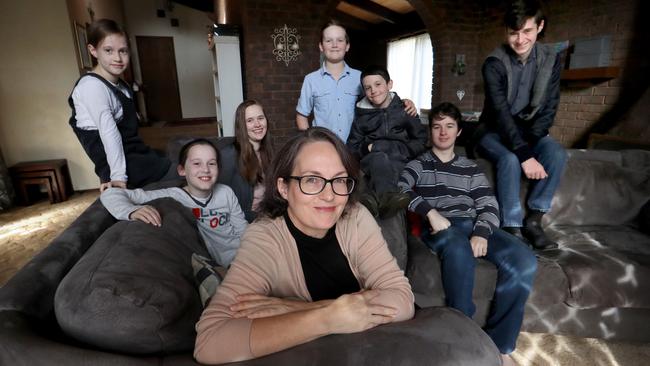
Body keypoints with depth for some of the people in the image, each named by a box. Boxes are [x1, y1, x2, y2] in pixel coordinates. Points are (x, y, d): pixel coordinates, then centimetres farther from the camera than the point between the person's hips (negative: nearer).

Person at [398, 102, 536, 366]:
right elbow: (399, 190, -4)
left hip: (473, 225, 4)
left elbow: (489, 206, 12)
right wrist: (431, 211, -19)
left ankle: (499, 345, -11)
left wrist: (481, 233, -10)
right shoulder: (418, 164, 18)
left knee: (524, 262, -24)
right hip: (439, 228, -3)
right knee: (460, 252, -39)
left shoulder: (471, 168, 26)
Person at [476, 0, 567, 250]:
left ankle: (534, 220, -15)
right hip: (495, 131, -4)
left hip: (530, 130, 4)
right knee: (510, 159, -34)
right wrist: (525, 154, -34)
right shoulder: (494, 63, -17)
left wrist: (530, 141, -19)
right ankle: (513, 228, -24)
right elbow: (501, 112, -26)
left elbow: (549, 107, -3)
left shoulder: (550, 59, -3)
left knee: (557, 154, -25)